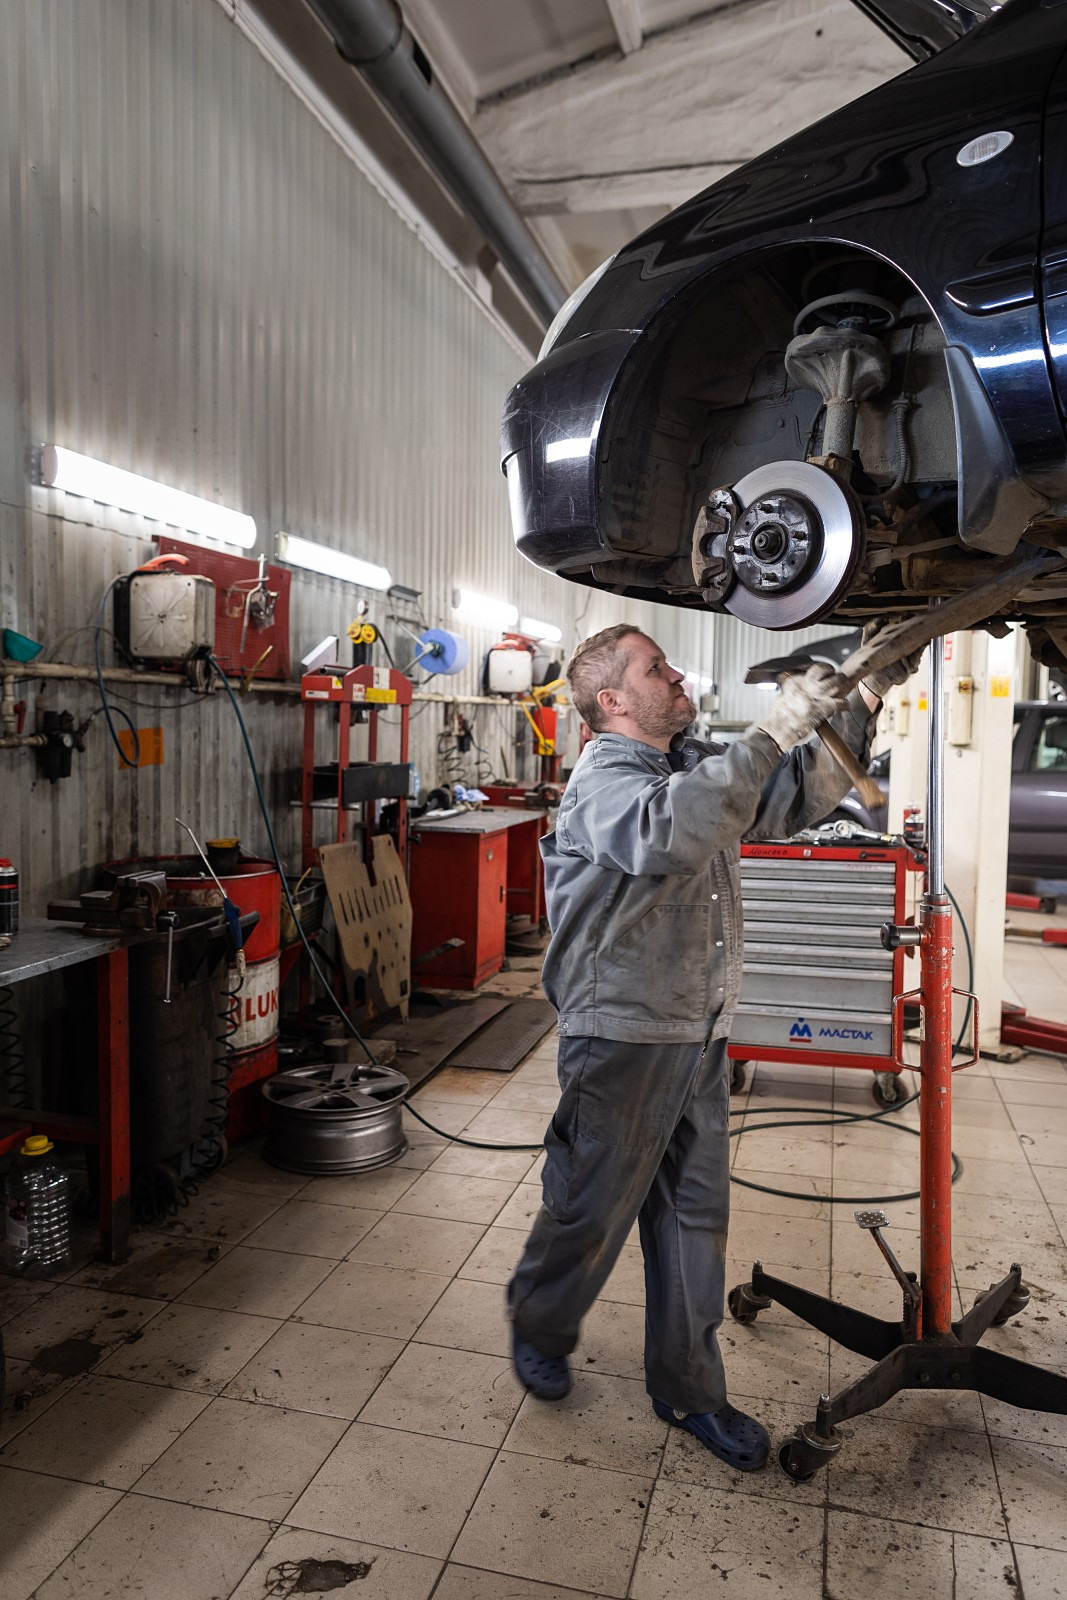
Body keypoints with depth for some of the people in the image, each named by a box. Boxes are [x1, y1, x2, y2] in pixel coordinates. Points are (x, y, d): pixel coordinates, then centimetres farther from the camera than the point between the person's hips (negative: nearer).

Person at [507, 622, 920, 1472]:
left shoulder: (697, 765, 10)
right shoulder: (602, 781, -16)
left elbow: (799, 797, 11)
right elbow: (674, 829, -37)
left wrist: (864, 700, 1)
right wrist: (773, 731, -35)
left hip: (701, 1035, 7)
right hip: (622, 1038, -7)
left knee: (695, 1216, 16)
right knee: (590, 1208, 10)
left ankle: (687, 1386, 33)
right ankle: (539, 1330, 38)